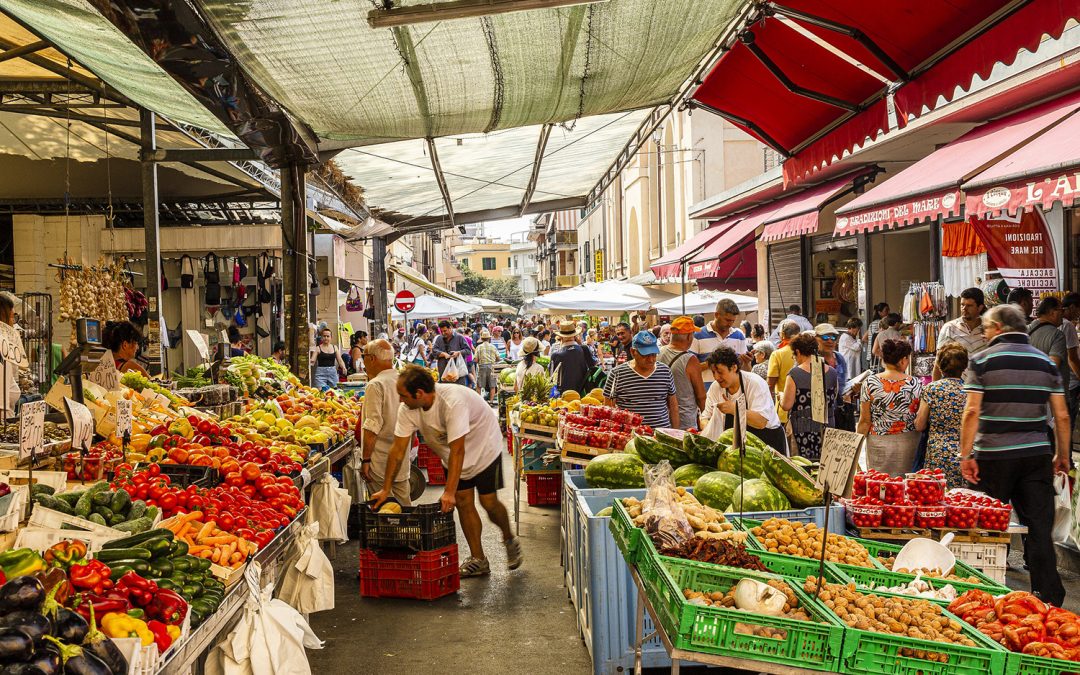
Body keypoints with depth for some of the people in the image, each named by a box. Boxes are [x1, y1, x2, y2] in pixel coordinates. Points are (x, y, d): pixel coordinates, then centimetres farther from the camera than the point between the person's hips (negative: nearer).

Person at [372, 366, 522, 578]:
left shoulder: (453, 401, -40)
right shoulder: (407, 410, -20)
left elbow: (457, 450, -40)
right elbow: (398, 449, -13)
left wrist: (449, 492, -42)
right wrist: (386, 489, -14)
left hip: (484, 448, -6)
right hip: (452, 457, 6)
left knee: (488, 501, -6)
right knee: (463, 503, 1)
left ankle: (510, 540, 22)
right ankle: (478, 560, 11)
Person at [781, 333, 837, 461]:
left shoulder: (794, 374, -11)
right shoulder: (832, 373, 4)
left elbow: (787, 405, -11)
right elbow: (834, 401, 15)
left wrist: (781, 398, 9)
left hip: (803, 431, -4)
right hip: (826, 429, 4)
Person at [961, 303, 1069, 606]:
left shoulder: (982, 360, -4)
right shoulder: (1046, 362, 7)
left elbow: (972, 411, -11)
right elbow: (1062, 415, 6)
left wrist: (966, 455, -8)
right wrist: (1063, 456, 16)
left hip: (993, 456, -3)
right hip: (1037, 455, 3)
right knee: (1040, 530, 5)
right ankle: (1051, 599, 5)